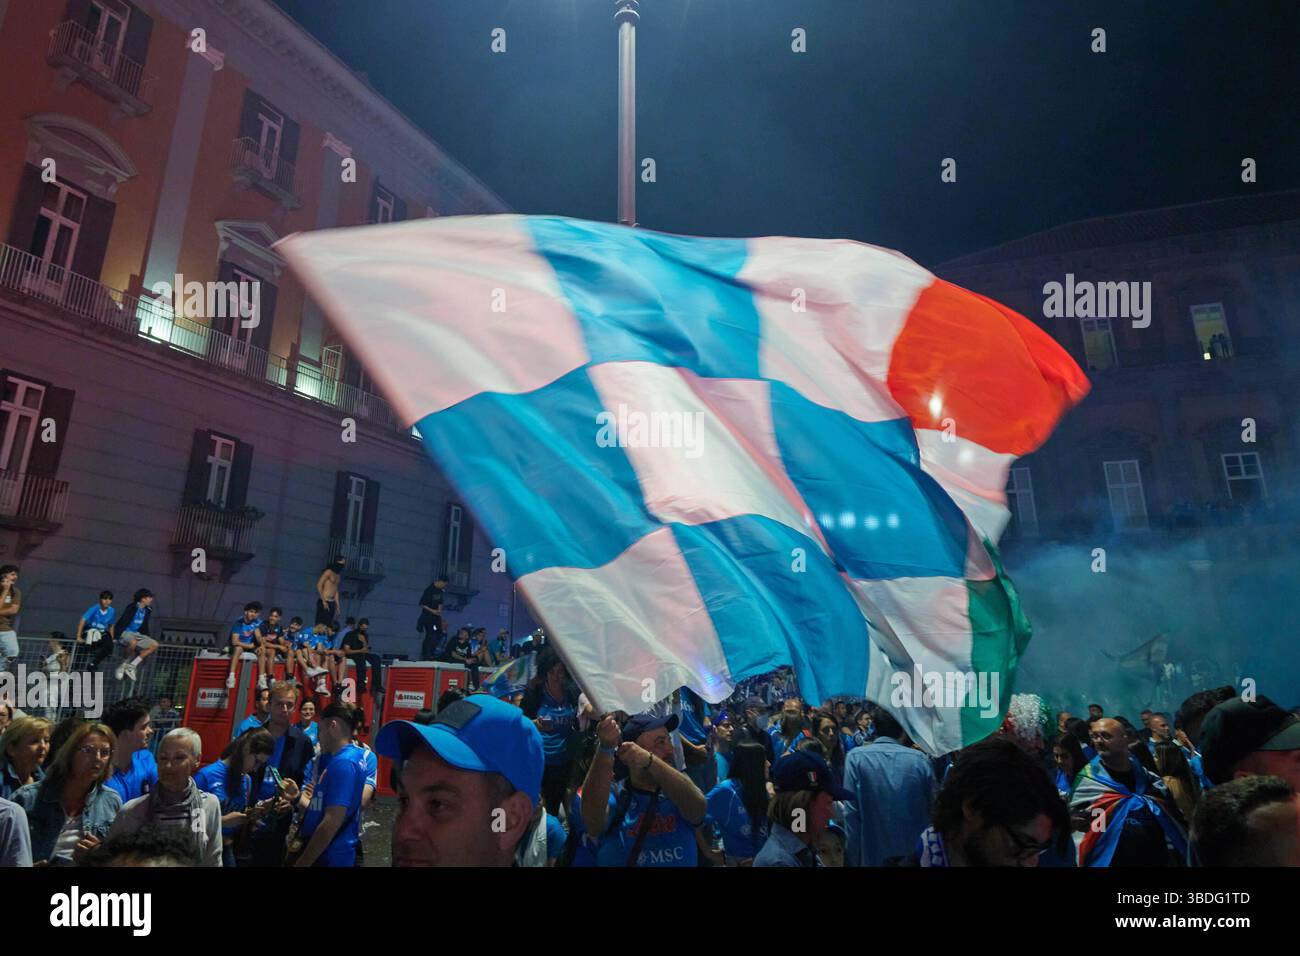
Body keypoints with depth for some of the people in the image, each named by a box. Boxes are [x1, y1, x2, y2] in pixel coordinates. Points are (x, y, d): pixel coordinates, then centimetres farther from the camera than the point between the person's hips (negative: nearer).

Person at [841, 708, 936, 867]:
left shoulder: (855, 757, -7)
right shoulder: (921, 759, -1)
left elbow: (851, 814, -11)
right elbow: (933, 811, 2)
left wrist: (852, 859, -5)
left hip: (873, 855, -2)